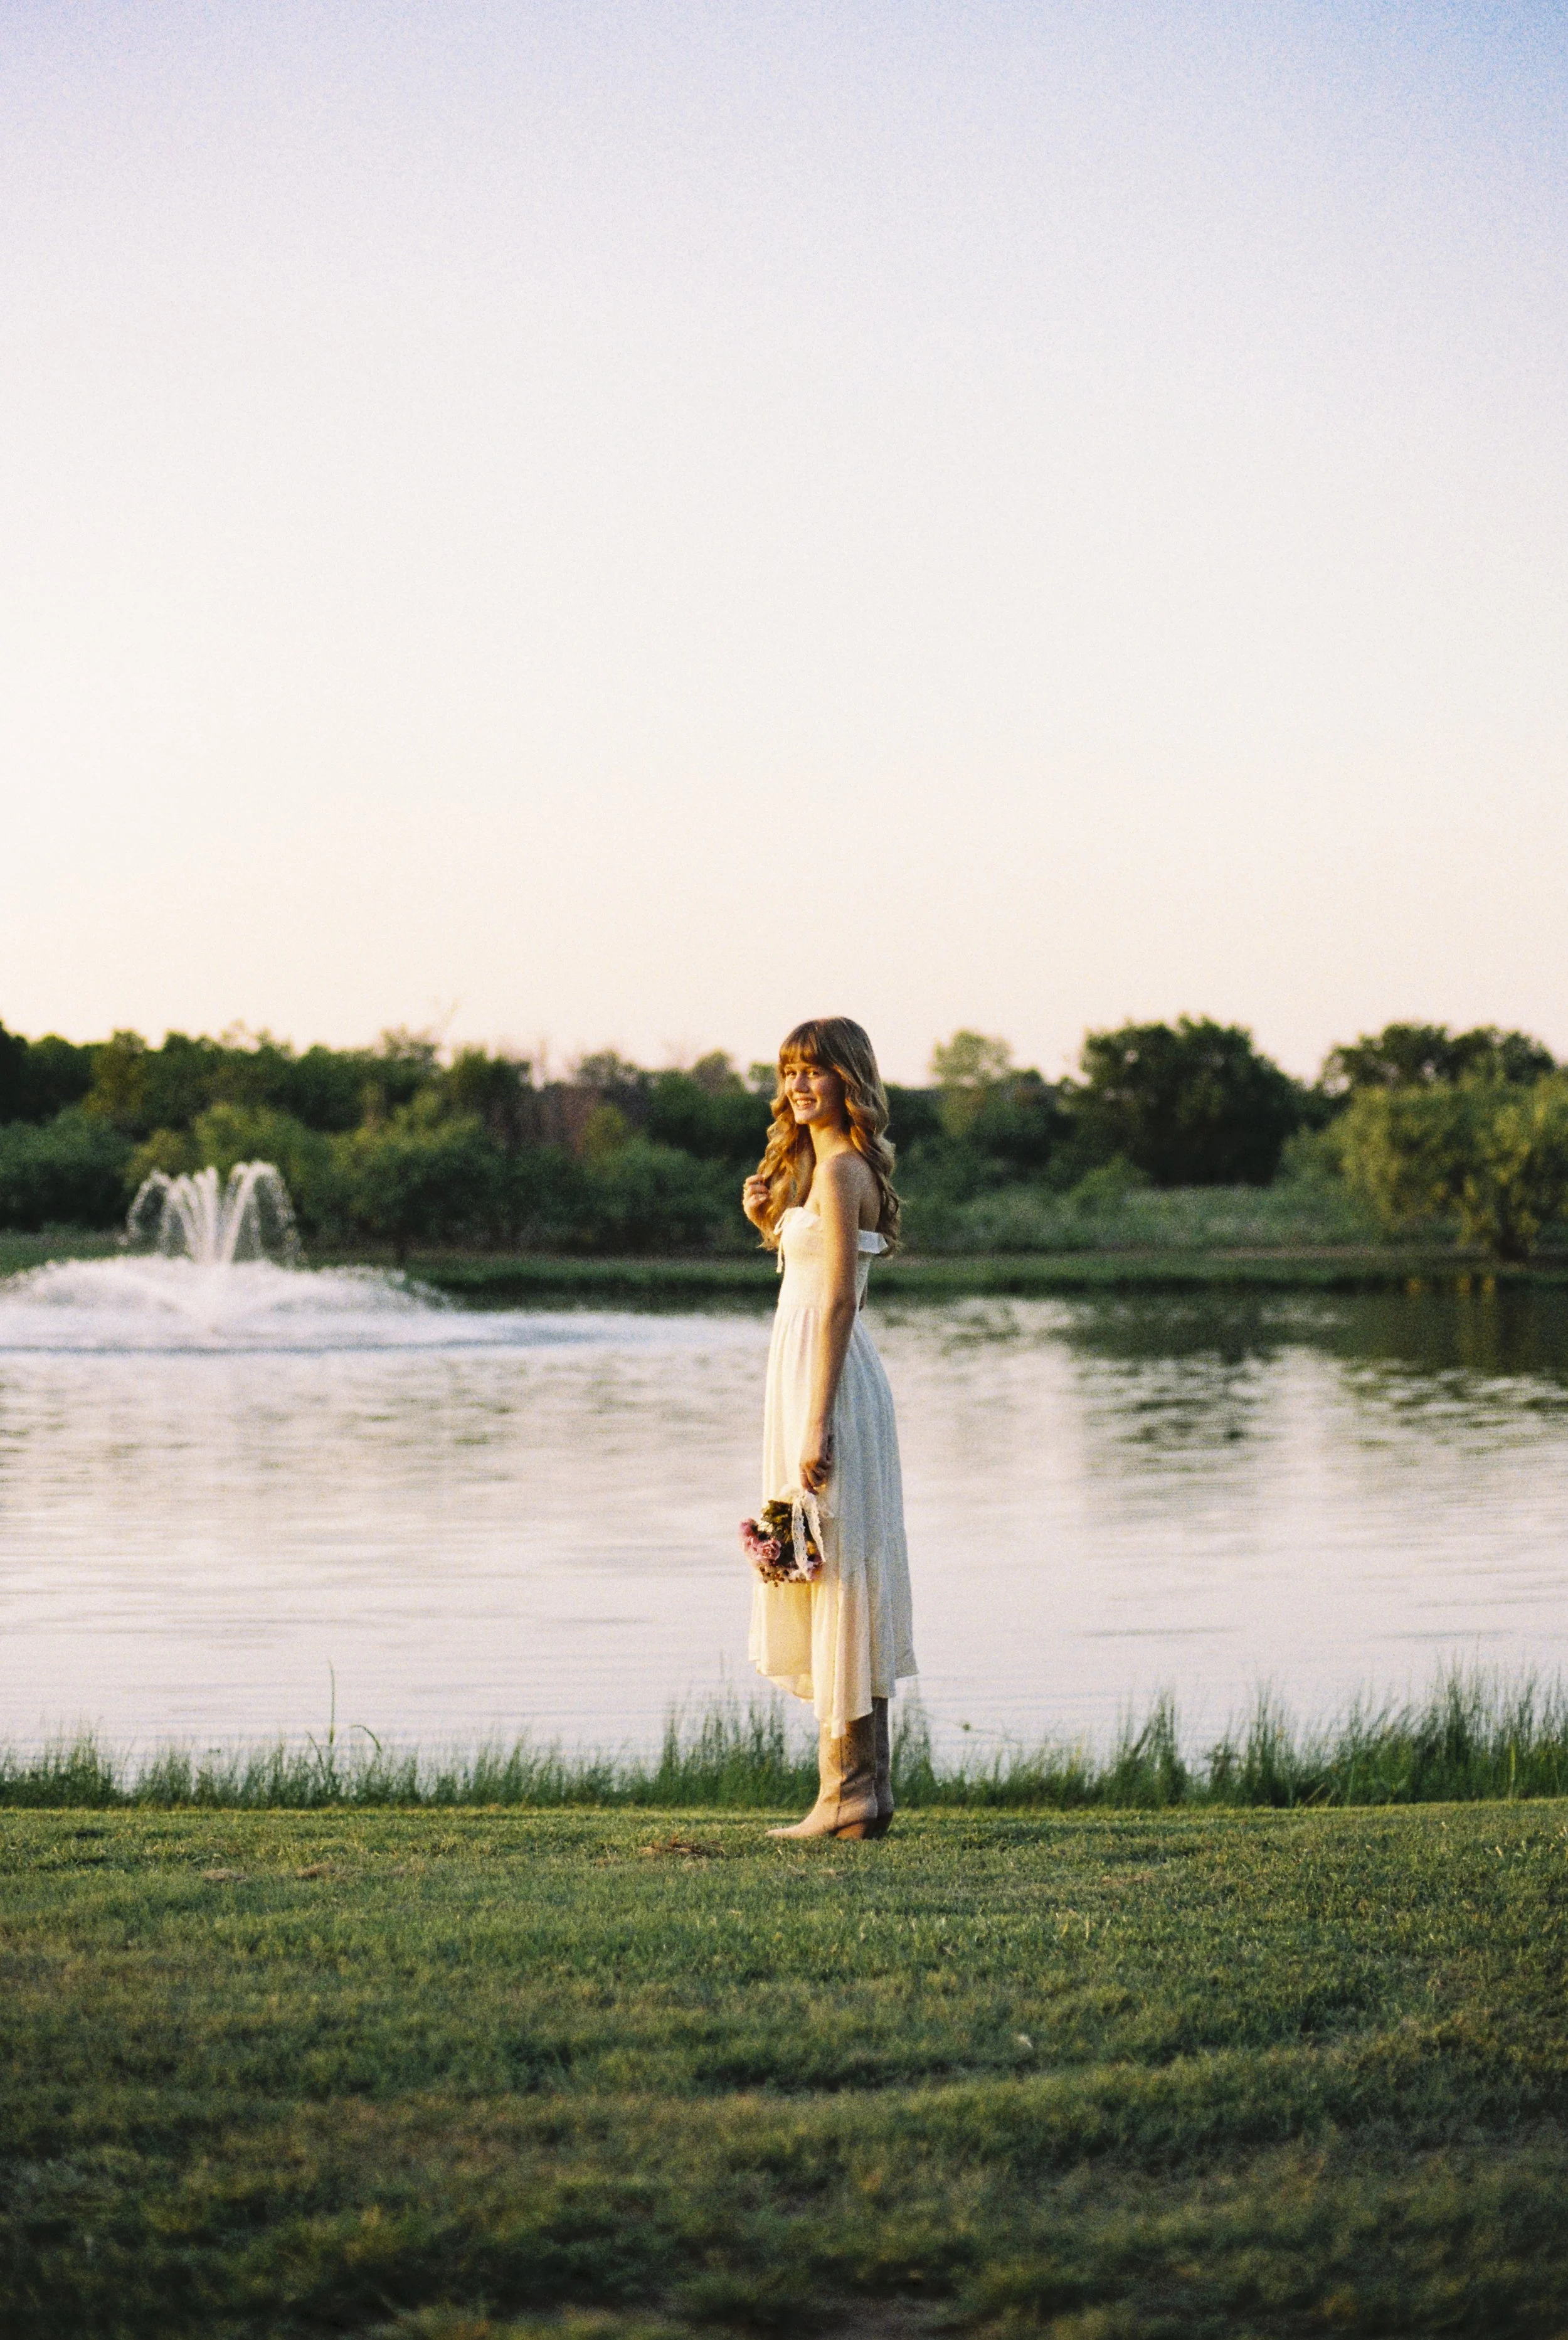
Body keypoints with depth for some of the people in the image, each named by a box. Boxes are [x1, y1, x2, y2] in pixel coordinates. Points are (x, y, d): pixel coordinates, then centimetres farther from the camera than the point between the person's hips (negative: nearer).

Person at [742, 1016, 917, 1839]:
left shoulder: (840, 1170, -14)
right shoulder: (824, 1164, 16)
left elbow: (839, 1301, -19)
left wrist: (817, 1424, -23)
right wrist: (771, 1225, 7)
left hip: (827, 1375, -10)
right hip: (814, 1371, 10)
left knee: (837, 1578, -7)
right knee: (843, 1584, 11)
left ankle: (848, 1797, -5)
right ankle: (865, 1788, 15)